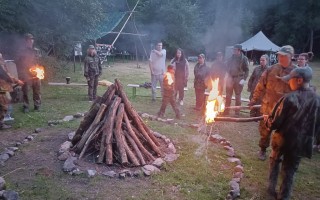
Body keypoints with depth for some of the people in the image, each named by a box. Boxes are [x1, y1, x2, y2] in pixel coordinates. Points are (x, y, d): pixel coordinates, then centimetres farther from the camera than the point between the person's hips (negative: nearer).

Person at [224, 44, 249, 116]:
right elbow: (228, 66, 16)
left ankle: (237, 112, 14)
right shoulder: (231, 58, 7)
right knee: (228, 96, 8)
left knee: (238, 96, 5)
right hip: (230, 78, 4)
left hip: (239, 79, -4)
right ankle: (226, 110, 18)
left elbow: (247, 70, -6)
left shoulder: (244, 58, -5)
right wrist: (228, 76, 6)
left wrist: (244, 79, -15)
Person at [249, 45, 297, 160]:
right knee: (264, 130, 14)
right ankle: (263, 150, 33)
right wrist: (254, 99, 3)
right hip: (268, 107, 2)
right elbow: (261, 86, 4)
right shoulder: (271, 69, -2)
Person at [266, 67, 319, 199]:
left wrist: (269, 123, 2)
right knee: (289, 171, 15)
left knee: (275, 160, 23)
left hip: (284, 139, -3)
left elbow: (275, 122, -19)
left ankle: (272, 188, 32)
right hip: (302, 142, 3)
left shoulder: (289, 98, -22)